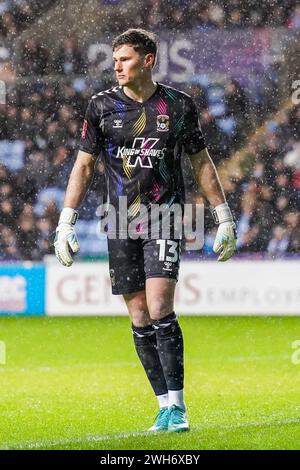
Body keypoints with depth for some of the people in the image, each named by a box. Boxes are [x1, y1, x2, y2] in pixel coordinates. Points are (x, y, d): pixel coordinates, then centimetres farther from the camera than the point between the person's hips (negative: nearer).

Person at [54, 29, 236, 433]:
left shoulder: (178, 105, 1)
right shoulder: (102, 106, 3)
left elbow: (201, 162, 10)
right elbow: (84, 164, 8)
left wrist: (223, 217, 9)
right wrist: (65, 222, 3)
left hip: (166, 219, -2)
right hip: (121, 224, 2)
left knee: (160, 311, -15)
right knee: (140, 320, 2)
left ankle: (177, 406, -10)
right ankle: (165, 405, 10)